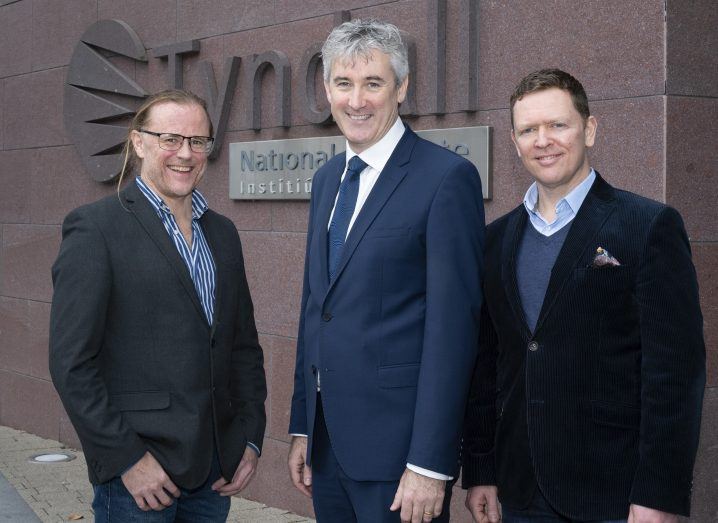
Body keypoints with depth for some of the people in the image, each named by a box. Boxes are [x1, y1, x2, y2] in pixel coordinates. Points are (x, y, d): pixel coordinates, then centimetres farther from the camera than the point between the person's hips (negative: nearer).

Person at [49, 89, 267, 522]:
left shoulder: (222, 233, 12)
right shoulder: (95, 228, -7)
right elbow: (72, 362, -12)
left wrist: (251, 438, 7)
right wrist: (127, 458, -14)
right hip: (137, 472, -5)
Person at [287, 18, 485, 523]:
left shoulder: (447, 177, -11)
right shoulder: (327, 179, 12)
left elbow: (452, 326, -16)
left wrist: (430, 463, -18)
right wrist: (301, 426, 14)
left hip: (398, 444, -7)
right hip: (327, 440, 7)